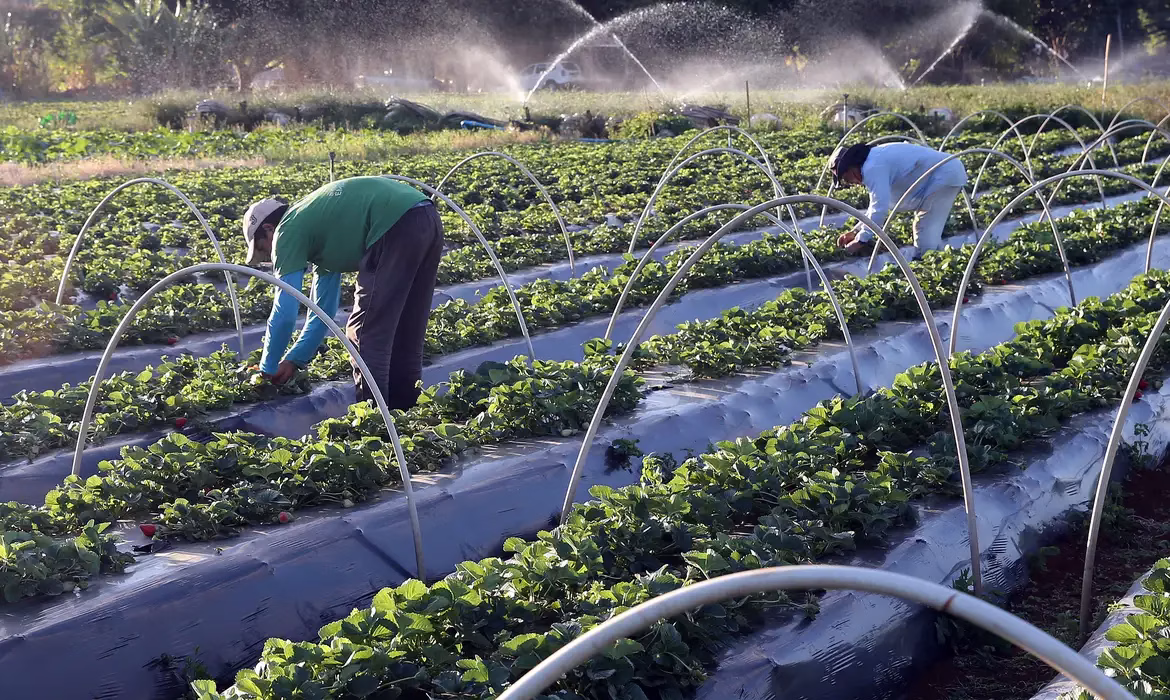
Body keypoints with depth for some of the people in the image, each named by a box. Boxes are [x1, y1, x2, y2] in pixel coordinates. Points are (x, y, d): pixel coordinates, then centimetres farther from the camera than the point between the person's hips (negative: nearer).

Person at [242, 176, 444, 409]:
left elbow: (284, 313, 4)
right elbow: (323, 312, 34)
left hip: (396, 226, -9)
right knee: (403, 332, 19)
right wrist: (294, 360, 34)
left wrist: (267, 370, 16)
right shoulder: (318, 229, 31)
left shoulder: (288, 232, 6)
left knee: (365, 332, 1)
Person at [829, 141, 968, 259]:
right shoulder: (876, 159, 15)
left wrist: (861, 240, -19)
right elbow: (879, 204, 24)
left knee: (926, 236, -13)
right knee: (928, 233, 20)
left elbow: (879, 208, -27)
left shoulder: (873, 168, -20)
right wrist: (856, 231, 19)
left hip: (945, 176, -11)